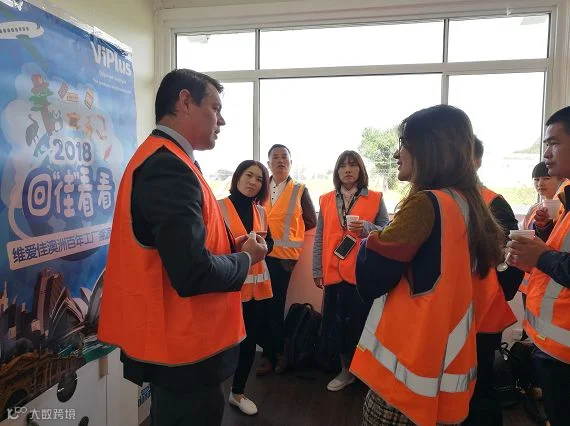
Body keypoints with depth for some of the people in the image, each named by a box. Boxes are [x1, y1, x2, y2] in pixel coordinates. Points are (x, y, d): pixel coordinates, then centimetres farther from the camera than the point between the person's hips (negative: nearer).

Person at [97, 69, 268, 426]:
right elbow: (193, 273, -31)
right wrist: (246, 259, -13)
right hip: (186, 349, -10)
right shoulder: (170, 168, -24)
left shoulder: (160, 160, 9)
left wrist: (231, 246, 4)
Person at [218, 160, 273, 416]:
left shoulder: (260, 211, 11)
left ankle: (238, 393, 31)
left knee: (250, 339, 12)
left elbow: (269, 242, 15)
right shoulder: (220, 207, -7)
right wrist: (238, 243, -24)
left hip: (256, 283, 6)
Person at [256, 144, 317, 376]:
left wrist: (289, 235, 7)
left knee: (276, 305, 0)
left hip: (284, 256, -2)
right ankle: (269, 353, 16)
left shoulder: (300, 191, 5)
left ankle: (277, 353, 18)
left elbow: (310, 222, 8)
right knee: (264, 305, 2)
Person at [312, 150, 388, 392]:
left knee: (362, 322, 0)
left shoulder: (375, 198, 2)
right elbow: (320, 237, 8)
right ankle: (346, 370, 26)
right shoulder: (326, 200, 9)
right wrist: (317, 269, 5)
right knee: (336, 323, 8)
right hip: (334, 272, 3)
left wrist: (367, 228, -17)